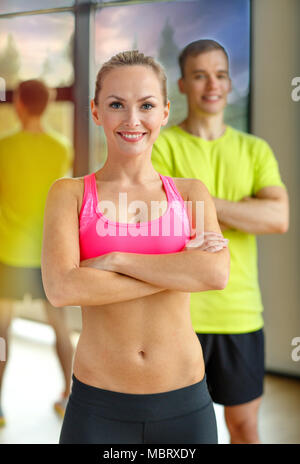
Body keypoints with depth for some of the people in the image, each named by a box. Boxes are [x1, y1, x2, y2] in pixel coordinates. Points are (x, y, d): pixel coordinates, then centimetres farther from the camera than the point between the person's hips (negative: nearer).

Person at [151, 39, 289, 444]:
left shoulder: (255, 150, 8)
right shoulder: (161, 146, -2)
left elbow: (280, 219, -8)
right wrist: (246, 214, -8)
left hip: (241, 314, 3)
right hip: (178, 313, -3)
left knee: (245, 423, 14)